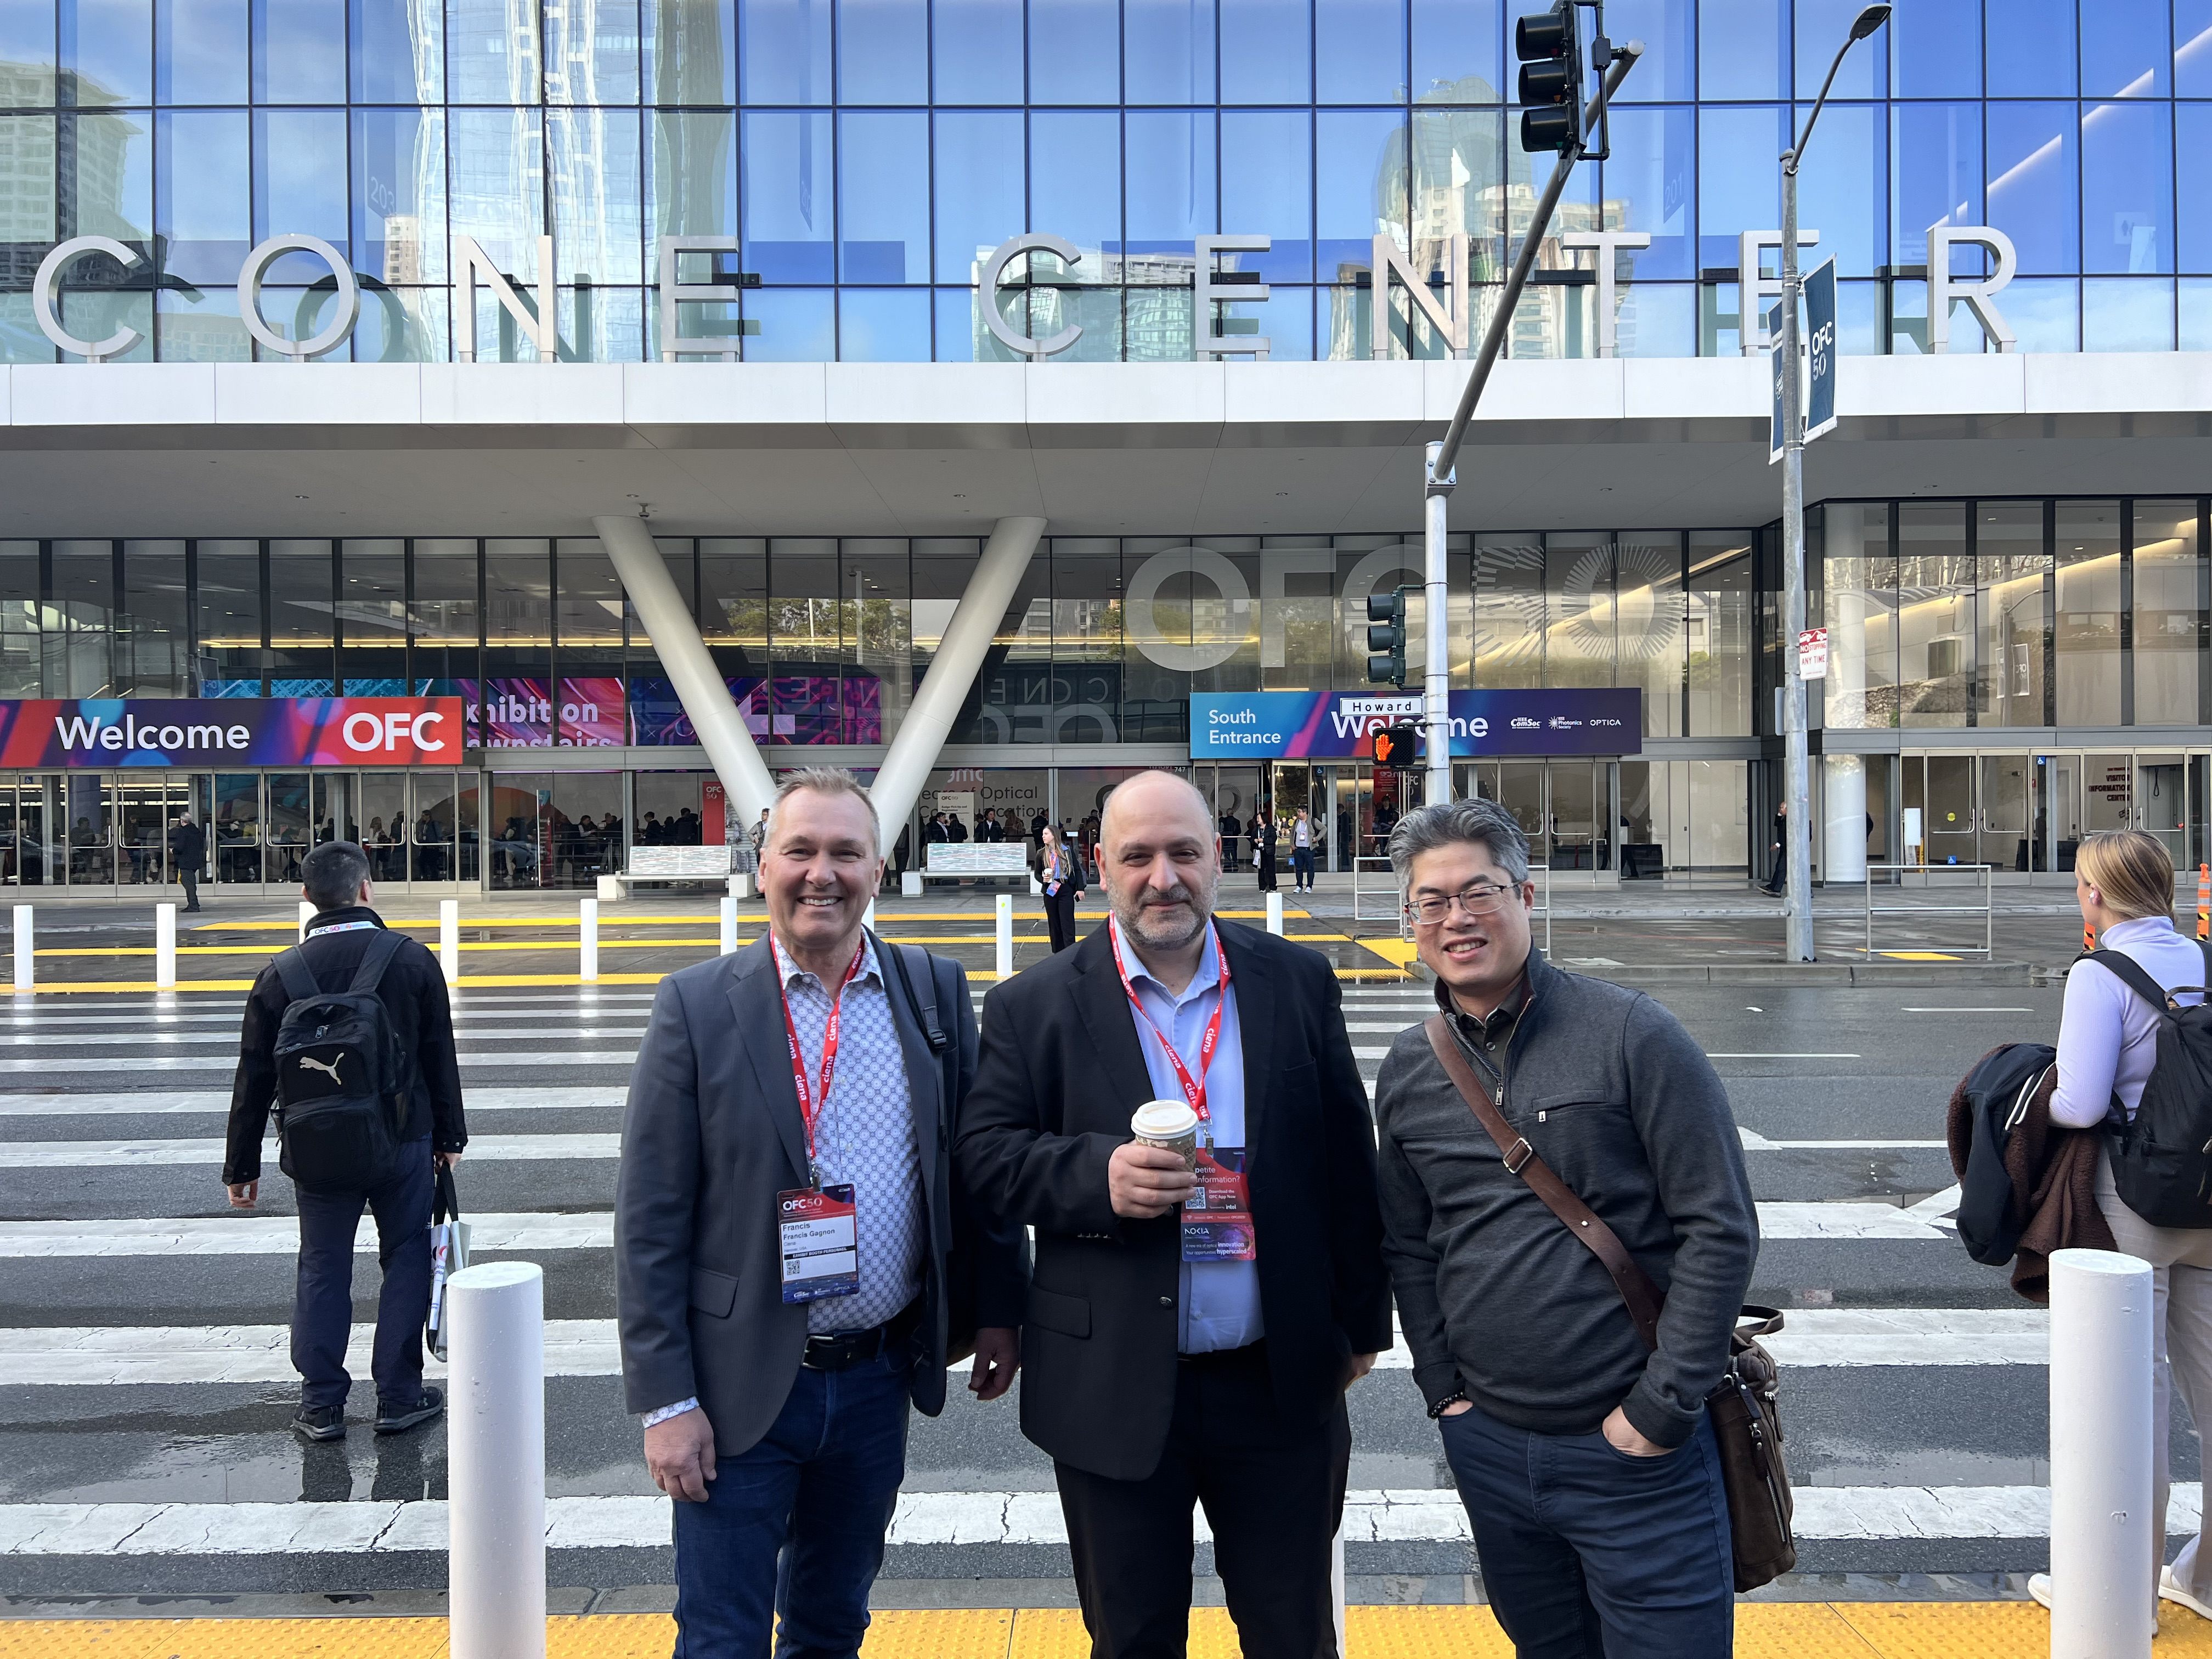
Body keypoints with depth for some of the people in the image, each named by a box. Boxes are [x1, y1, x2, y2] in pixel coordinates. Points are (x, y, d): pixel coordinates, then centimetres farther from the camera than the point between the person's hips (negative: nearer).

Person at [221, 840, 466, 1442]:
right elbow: (441, 1058, -2)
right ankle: (399, 1398, 15)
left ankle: (321, 1405, 17)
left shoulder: (281, 975, -4)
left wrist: (241, 1168, 10)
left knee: (322, 1269, 13)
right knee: (405, 1259, 11)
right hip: (403, 1142, -1)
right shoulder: (413, 960, -7)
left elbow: (254, 1080, 1)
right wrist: (449, 1136, 9)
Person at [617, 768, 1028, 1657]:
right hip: (742, 1385, -3)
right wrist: (665, 1400, -10)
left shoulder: (936, 990, 0)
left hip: (877, 1380, 3)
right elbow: (649, 1217, -9)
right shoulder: (698, 1005, -9)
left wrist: (996, 1310, 7)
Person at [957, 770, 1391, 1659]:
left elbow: (1346, 1161, 5)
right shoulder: (1035, 1006, -4)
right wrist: (1097, 1173, -23)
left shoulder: (1298, 983, 1)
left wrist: (1363, 1320, 7)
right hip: (1116, 1392, -1)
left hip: (1282, 1384, 1)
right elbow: (985, 1155, -5)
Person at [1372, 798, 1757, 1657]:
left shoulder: (1631, 1035, -12)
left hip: (1636, 1449, -4)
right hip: (1488, 1446, 5)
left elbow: (1722, 1227, -11)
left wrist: (1662, 1408, -12)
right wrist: (1443, 1390, 5)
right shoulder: (1407, 1074, 3)